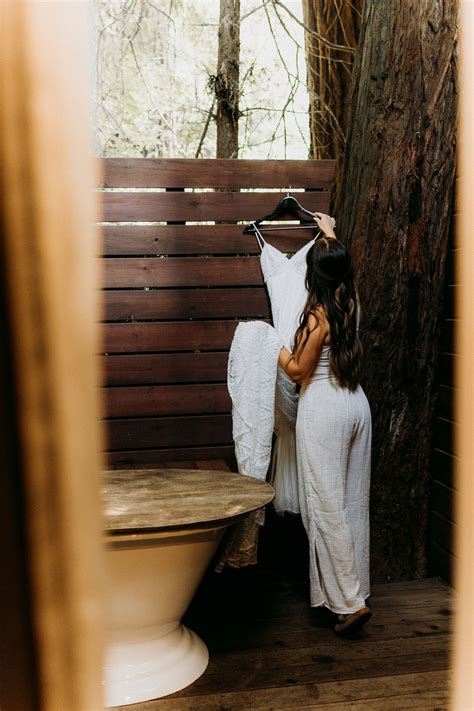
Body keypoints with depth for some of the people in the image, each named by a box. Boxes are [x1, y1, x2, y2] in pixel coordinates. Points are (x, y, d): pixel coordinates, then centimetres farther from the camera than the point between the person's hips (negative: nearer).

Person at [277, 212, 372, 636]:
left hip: (323, 409, -8)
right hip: (356, 404, 8)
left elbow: (298, 371, -9)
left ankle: (351, 601, -4)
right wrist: (330, 234, 42)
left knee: (327, 505, -4)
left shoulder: (318, 315, -15)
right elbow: (342, 266, 27)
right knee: (353, 501, 12)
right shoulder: (352, 305, 5)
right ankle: (353, 585, 23)